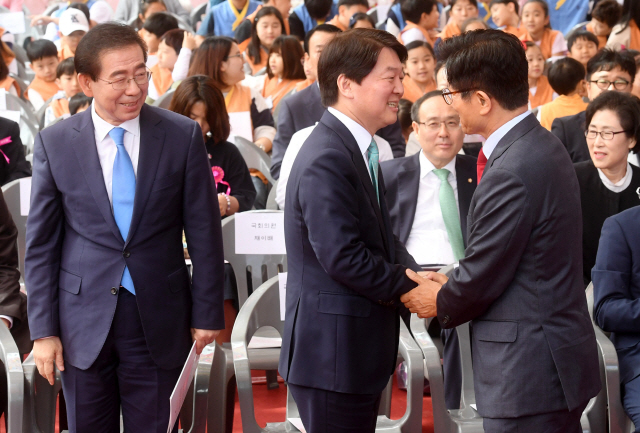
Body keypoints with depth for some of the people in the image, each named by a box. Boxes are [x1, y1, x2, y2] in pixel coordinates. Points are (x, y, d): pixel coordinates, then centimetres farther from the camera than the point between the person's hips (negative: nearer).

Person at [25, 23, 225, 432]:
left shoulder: (183, 135, -3)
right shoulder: (54, 143, -2)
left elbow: (204, 233, 2)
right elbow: (41, 243, 1)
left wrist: (207, 313, 2)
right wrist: (44, 329, -2)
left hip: (159, 320, 0)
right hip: (84, 322, 0)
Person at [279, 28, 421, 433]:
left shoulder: (359, 149, 13)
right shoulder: (326, 160, -20)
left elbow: (383, 238, 16)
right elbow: (344, 258, -25)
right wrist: (410, 287, -14)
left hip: (358, 352, 10)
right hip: (332, 354, -10)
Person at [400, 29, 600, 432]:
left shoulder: (511, 172, -24)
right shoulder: (542, 145, 9)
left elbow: (482, 277, -16)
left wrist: (440, 302, 3)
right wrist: (451, 284, 11)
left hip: (528, 373, -10)